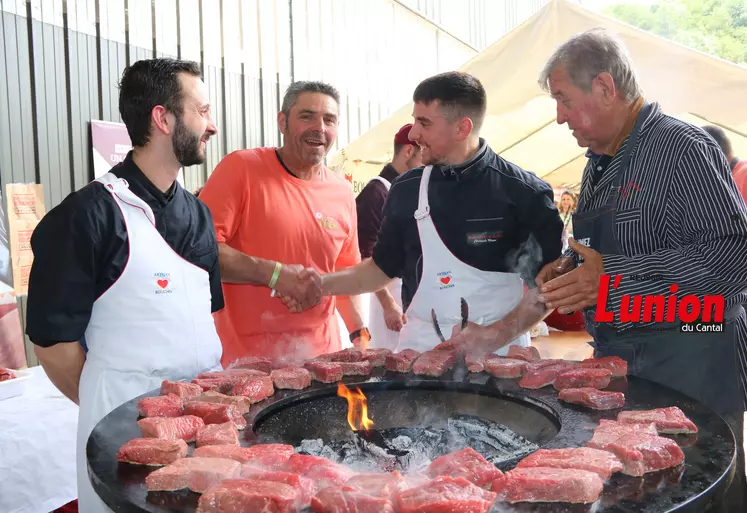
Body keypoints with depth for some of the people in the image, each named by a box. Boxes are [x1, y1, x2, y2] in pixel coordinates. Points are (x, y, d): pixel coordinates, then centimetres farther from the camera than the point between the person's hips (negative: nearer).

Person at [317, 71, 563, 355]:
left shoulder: (524, 193, -8)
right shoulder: (407, 190, 3)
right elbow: (383, 267, 13)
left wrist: (497, 335, -16)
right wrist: (320, 284, 2)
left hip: (498, 351, -2)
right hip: (420, 346, 3)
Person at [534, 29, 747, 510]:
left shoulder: (682, 148, -15)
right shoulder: (600, 163, 12)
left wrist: (614, 276, -26)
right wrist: (571, 267, 2)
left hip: (688, 362, -8)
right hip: (615, 356, 8)